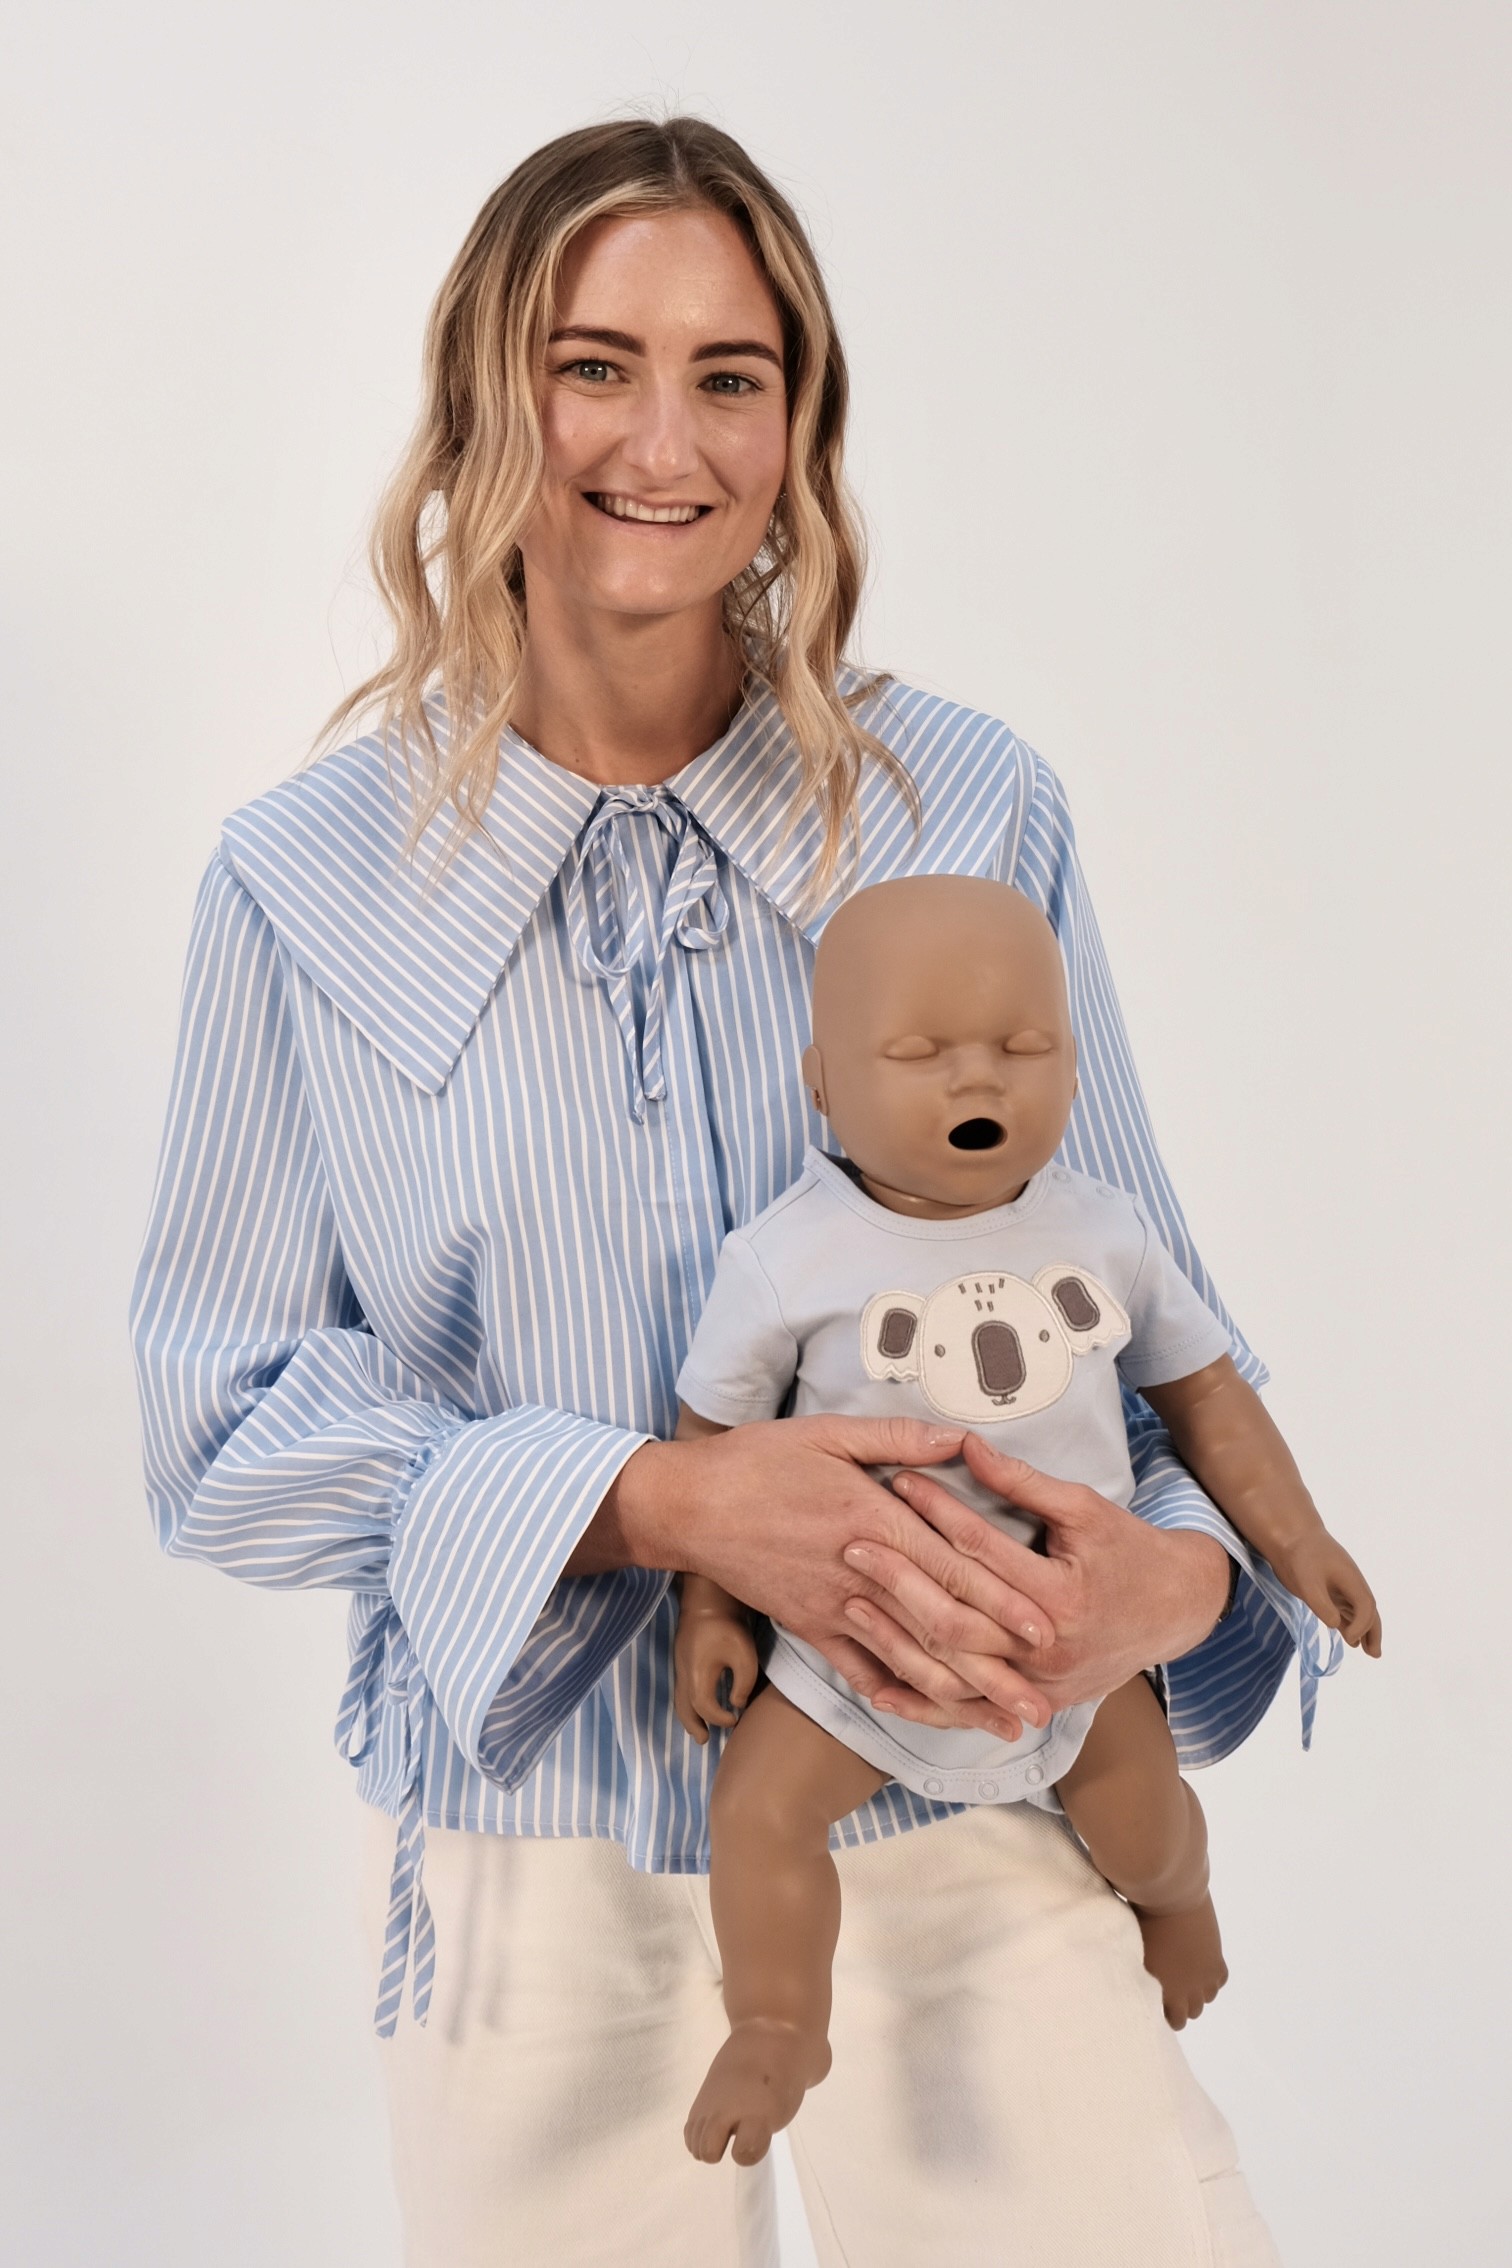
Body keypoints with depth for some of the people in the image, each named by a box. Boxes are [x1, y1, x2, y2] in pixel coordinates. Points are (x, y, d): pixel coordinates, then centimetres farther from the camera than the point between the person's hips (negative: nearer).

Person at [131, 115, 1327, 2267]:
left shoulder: (973, 814, -3)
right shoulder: (310, 879, -4)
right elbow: (228, 1420, -5)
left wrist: (1184, 1567, -19)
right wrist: (661, 1502, -19)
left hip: (965, 1829, 1)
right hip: (536, 1860, 0)